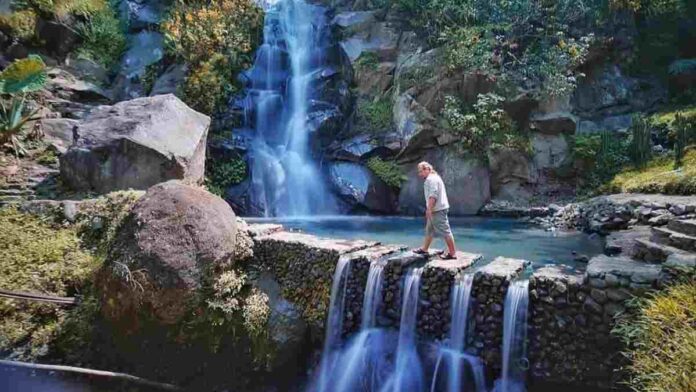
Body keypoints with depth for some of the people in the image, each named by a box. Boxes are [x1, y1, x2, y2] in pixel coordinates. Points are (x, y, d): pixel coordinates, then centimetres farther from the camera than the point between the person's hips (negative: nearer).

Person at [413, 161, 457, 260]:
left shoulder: (431, 179, -14)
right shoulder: (433, 178, 20)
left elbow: (433, 195, -23)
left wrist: (429, 209, -22)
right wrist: (429, 209, 23)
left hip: (438, 209, -11)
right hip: (436, 209, 11)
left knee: (445, 231, -7)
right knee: (429, 229, 19)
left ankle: (452, 253, -4)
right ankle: (424, 249, 30)